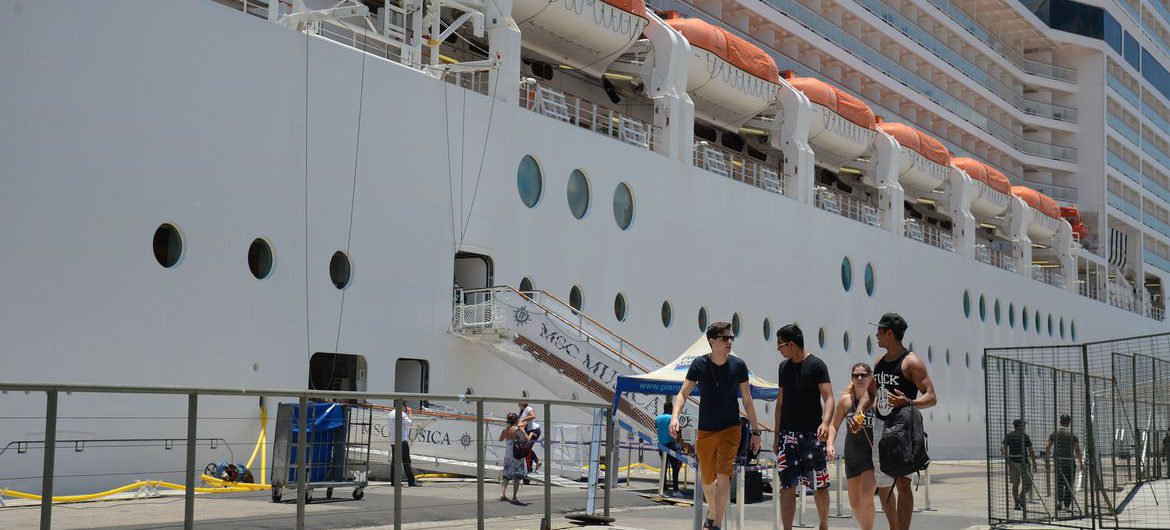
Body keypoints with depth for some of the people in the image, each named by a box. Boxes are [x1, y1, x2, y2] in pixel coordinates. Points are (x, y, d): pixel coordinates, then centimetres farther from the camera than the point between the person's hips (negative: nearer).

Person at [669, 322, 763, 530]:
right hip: (705, 430, 1)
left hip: (730, 429, -1)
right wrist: (674, 416, -25)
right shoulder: (699, 364, -5)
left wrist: (755, 431, 5)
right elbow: (683, 393, -7)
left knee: (723, 476, -18)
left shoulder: (738, 365, -4)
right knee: (707, 480, 13)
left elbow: (747, 401, 3)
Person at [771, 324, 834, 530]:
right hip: (787, 434, 5)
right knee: (787, 486, -2)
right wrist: (777, 436, 16)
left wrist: (825, 422, -29)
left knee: (819, 485, 2)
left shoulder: (816, 365, -5)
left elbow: (828, 398, -11)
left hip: (811, 434, -5)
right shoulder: (784, 366, 13)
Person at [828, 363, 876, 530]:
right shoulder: (846, 400, -1)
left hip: (872, 454, -4)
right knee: (854, 502, 10)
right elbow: (834, 425, 8)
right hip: (852, 455, 4)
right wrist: (831, 444, -6)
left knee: (866, 497, -18)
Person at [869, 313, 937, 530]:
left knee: (902, 483, -12)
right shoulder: (879, 363, 14)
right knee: (883, 485, 12)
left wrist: (908, 403, -30)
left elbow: (931, 398, -13)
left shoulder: (911, 362, -8)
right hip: (880, 428, 8)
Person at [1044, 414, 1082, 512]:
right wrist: (1080, 462, -1)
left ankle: (1060, 500, -3)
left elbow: (1047, 447, 2)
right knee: (1069, 484, 4)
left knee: (1059, 482, 16)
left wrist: (1047, 458, 10)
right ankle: (1067, 505, 2)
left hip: (1057, 461, 3)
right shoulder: (1073, 434, -5)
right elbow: (1077, 450, -8)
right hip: (1069, 461, -3)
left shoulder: (1054, 432, 4)